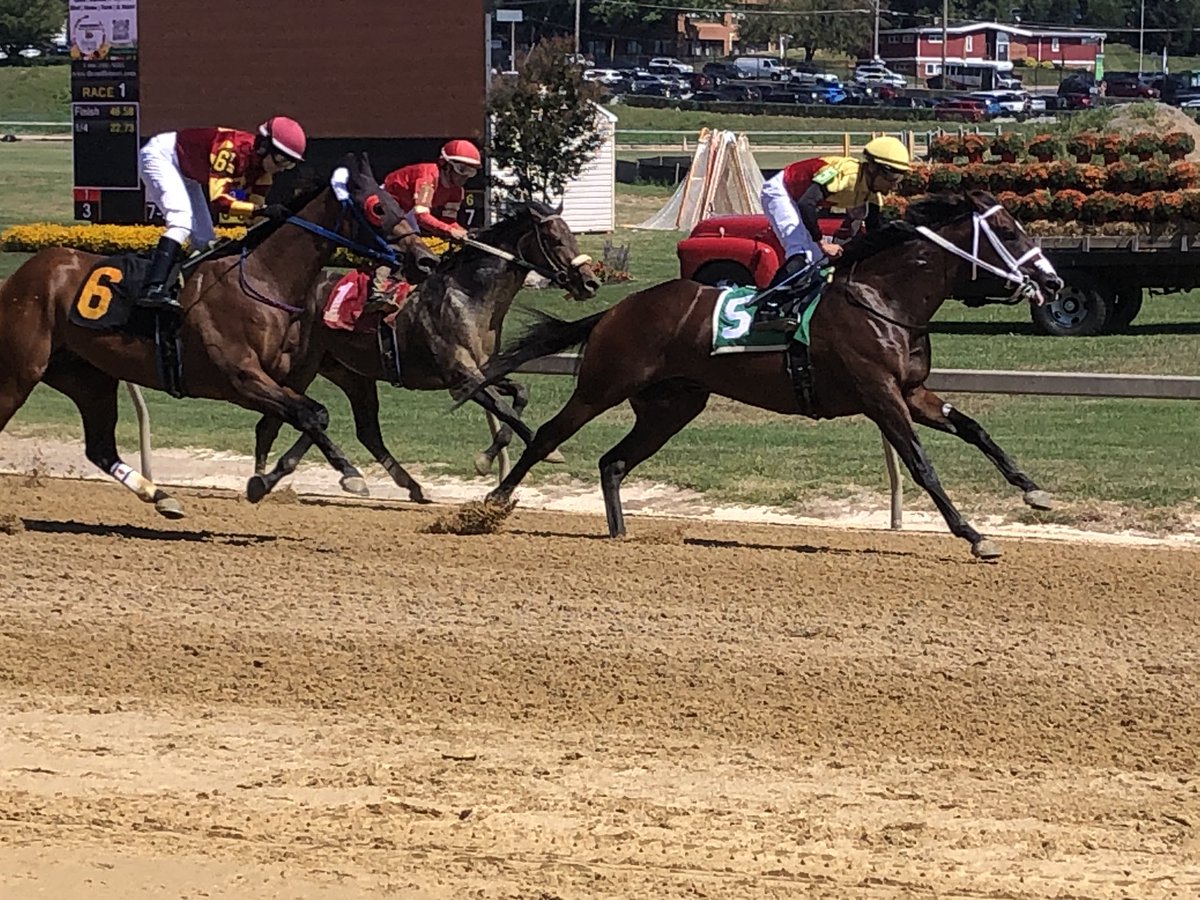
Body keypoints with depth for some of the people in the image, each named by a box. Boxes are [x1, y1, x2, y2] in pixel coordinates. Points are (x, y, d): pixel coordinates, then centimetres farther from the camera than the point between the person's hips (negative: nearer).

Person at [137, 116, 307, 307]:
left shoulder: (264, 169, -8)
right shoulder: (234, 149, -35)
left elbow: (256, 205, -4)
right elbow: (217, 199, -41)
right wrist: (260, 211, -49)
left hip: (186, 175, 10)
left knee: (205, 239, 7)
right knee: (183, 220, -29)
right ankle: (153, 289, -40)